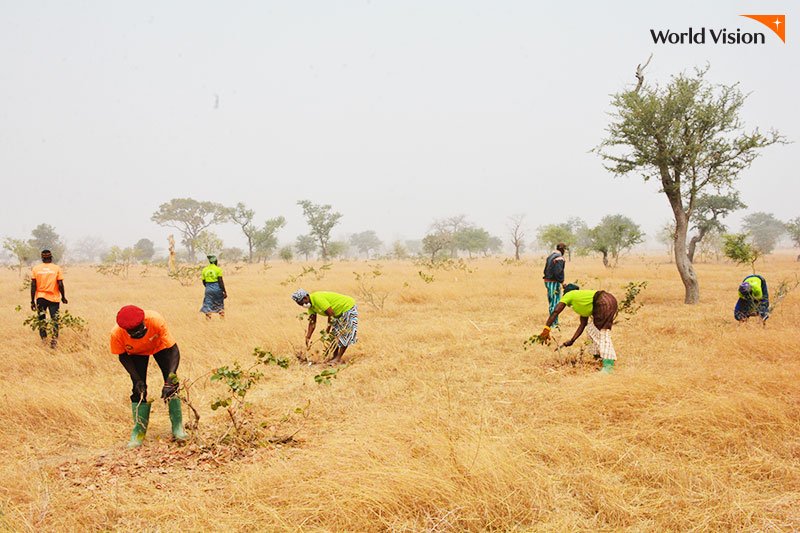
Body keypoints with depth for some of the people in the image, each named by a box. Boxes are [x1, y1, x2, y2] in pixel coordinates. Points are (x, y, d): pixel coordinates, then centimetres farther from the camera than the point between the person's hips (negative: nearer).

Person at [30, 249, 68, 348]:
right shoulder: (57, 268, -2)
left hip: (40, 298, 1)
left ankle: (44, 339, 10)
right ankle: (54, 338, -11)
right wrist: (63, 297, 8)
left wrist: (32, 301, 3)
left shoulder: (36, 268, 2)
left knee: (41, 319, 13)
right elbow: (60, 285, -6)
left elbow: (33, 285, -1)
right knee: (55, 320, 2)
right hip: (54, 298, -1)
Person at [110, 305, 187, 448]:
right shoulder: (117, 333, -37)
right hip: (136, 352, 1)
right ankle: (139, 430, 4)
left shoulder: (156, 321, -43)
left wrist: (170, 380, -46)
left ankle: (177, 427, 1)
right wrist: (137, 379, -26)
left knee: (172, 384, -11)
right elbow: (123, 356, -15)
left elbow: (174, 351, -37)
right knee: (139, 388, -10)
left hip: (159, 346, -1)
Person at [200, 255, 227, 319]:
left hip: (208, 289, 3)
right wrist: (225, 292, -9)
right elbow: (220, 281, -12)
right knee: (220, 304, 14)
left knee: (208, 305, 4)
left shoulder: (204, 270, 5)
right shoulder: (218, 269, -7)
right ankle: (222, 318, 16)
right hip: (217, 288, -3)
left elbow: (204, 282, 10)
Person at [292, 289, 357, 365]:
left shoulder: (317, 298, -29)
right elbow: (312, 322, 6)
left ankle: (338, 358, -8)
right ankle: (335, 356, 17)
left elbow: (331, 313, -28)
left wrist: (328, 329, -18)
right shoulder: (310, 304, 2)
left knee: (345, 334, -8)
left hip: (349, 308, -10)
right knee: (335, 334, 11)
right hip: (340, 313, 10)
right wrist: (308, 337, 2)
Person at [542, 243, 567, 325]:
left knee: (551, 302, 16)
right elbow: (558, 272, -23)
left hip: (547, 281, 9)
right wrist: (562, 282, -16)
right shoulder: (559, 258, -16)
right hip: (554, 282, -9)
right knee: (555, 302, -4)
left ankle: (553, 321, 23)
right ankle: (553, 322, -2)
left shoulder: (550, 256, 14)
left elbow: (545, 270, 18)